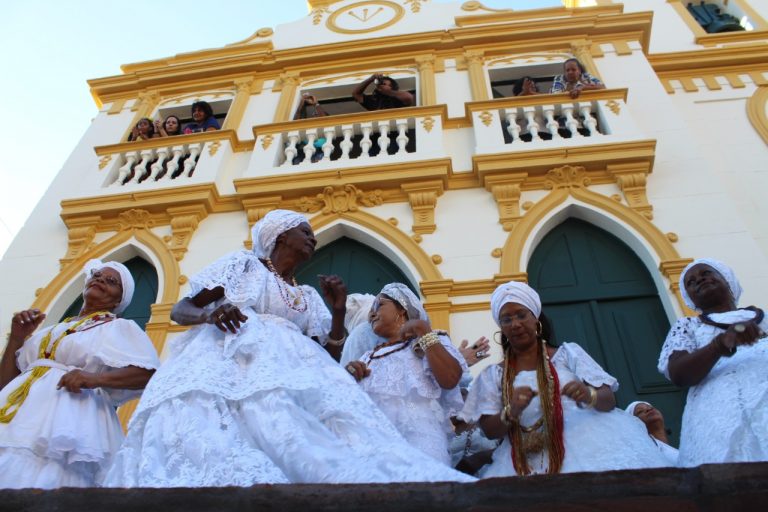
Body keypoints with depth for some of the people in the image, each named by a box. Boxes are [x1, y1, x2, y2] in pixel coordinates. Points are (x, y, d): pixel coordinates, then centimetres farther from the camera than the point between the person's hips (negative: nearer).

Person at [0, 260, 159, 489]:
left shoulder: (120, 328, 7)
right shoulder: (52, 330, 23)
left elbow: (150, 373, -9)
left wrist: (97, 379, -21)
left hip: (66, 422, -5)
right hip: (19, 421, 5)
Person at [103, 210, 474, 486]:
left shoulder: (309, 298, 27)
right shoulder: (242, 263, 15)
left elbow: (330, 353, 18)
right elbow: (179, 310, 8)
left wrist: (339, 310, 5)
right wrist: (211, 313, -15)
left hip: (288, 372, 3)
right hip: (225, 362, -3)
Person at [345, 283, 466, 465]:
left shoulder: (431, 342, 12)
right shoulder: (369, 355, 26)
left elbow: (450, 380, -8)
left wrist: (423, 330, -4)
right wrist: (347, 376, 3)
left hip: (416, 433, -5)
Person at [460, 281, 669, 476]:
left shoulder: (568, 352, 12)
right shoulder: (492, 375, 13)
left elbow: (609, 400, 4)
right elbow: (489, 430, 4)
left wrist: (589, 396, -20)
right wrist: (511, 412, -18)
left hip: (585, 440, 0)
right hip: (530, 457, 0)